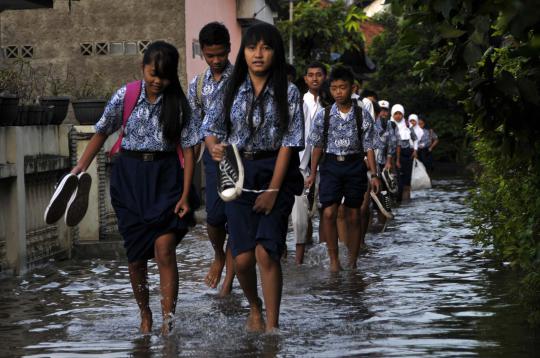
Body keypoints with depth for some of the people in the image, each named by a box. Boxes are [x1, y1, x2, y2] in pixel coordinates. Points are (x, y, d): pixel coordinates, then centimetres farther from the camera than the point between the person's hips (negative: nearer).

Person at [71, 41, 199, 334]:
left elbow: (188, 149, -3)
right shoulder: (125, 96, -3)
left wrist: (185, 194, -8)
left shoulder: (178, 103, -5)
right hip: (129, 176, 2)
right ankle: (144, 314, 27)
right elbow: (102, 132, 8)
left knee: (164, 250, -14)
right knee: (136, 254, 7)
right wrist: (79, 169, 2)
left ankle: (168, 324, -11)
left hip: (165, 177, -1)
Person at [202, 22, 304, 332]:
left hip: (275, 174, -2)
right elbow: (212, 127, 9)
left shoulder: (289, 93, -3)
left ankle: (272, 324, -3)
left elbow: (288, 143, -7)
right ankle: (254, 307, 28)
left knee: (266, 252, -14)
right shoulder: (233, 89, 5)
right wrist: (214, 147, -15)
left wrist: (273, 189, -12)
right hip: (239, 174, 2)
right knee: (243, 257, -2)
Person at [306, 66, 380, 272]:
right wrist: (312, 174, 9)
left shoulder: (362, 115, 0)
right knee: (329, 213, -15)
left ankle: (352, 263, 17)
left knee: (353, 217, 7)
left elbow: (368, 147, 2)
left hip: (355, 166, 0)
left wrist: (373, 174, -2)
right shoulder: (324, 115, 2)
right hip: (331, 165, 0)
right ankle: (333, 260, -5)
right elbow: (317, 146, 9)